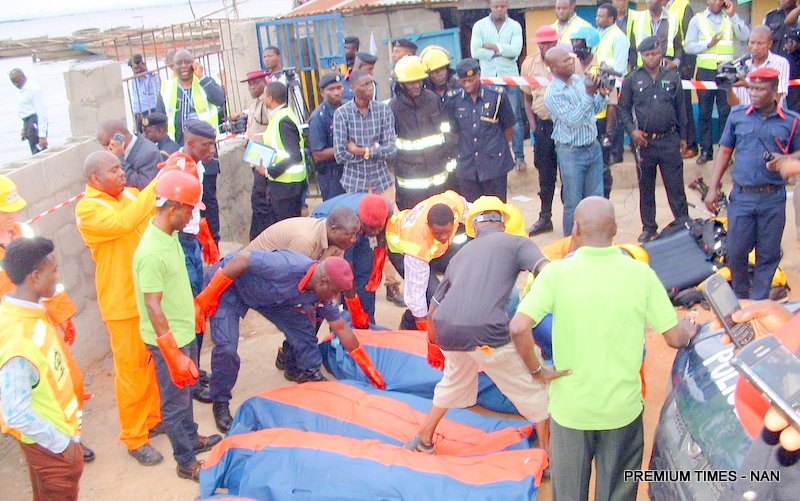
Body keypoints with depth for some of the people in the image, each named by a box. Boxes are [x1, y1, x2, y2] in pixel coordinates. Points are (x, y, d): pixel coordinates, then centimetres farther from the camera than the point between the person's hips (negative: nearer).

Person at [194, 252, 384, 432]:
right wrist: (205, 299, -29)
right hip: (229, 282, -7)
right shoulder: (288, 266, -39)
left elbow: (341, 328, -1)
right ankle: (220, 403, 3)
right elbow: (242, 259, -33)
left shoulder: (321, 292, -13)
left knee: (300, 324, 0)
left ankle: (305, 370, 26)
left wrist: (367, 366, 2)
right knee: (226, 347, -19)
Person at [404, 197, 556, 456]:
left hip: (446, 330, 6)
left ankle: (423, 439, 46)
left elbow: (433, 310, 33)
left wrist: (433, 346, 49)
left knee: (455, 380, 34)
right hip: (486, 332, -5)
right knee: (532, 390, 16)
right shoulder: (517, 243, 13)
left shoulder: (461, 254, 28)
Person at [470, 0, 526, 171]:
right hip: (488, 79, 0)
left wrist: (492, 46, -10)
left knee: (515, 118, 4)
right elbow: (475, 52, -10)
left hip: (510, 78, 0)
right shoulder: (479, 26, 2)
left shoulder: (515, 26, 2)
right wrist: (501, 52, -10)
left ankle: (519, 157, 11)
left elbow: (515, 51, -13)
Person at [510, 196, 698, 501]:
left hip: (571, 407, -1)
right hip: (623, 408, 1)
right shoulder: (641, 273, -9)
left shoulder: (557, 272, -13)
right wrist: (689, 329, 17)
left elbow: (519, 328, -23)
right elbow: (675, 338, -5)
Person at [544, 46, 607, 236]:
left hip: (593, 147, 6)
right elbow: (573, 119, -24)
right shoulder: (553, 94, -17)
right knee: (573, 203, 5)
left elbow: (595, 109, 12)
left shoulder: (580, 80, 2)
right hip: (571, 153, -6)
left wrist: (602, 94, -7)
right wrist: (589, 94, -29)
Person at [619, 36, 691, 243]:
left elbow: (680, 108, 11)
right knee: (646, 188, 10)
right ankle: (648, 226, 22)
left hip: (669, 140, 0)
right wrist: (632, 130, -8)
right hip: (644, 141, 0)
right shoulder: (632, 79, 3)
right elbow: (624, 108, 6)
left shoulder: (673, 77, 5)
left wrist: (683, 137, 12)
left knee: (675, 187, 1)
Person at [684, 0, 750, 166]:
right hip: (705, 71, 0)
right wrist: (708, 44, -12)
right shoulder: (697, 20, 7)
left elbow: (744, 36, -7)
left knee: (727, 112, 0)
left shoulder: (731, 18, 9)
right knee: (704, 113, 5)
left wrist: (733, 15, -11)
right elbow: (688, 46, 0)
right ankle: (706, 150, 12)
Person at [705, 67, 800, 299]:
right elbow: (724, 152, 10)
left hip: (773, 199, -1)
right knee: (735, 252, 3)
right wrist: (713, 188, 4)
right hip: (741, 196, 1)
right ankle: (740, 298, 25)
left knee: (768, 254, 6)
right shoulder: (737, 115, 6)